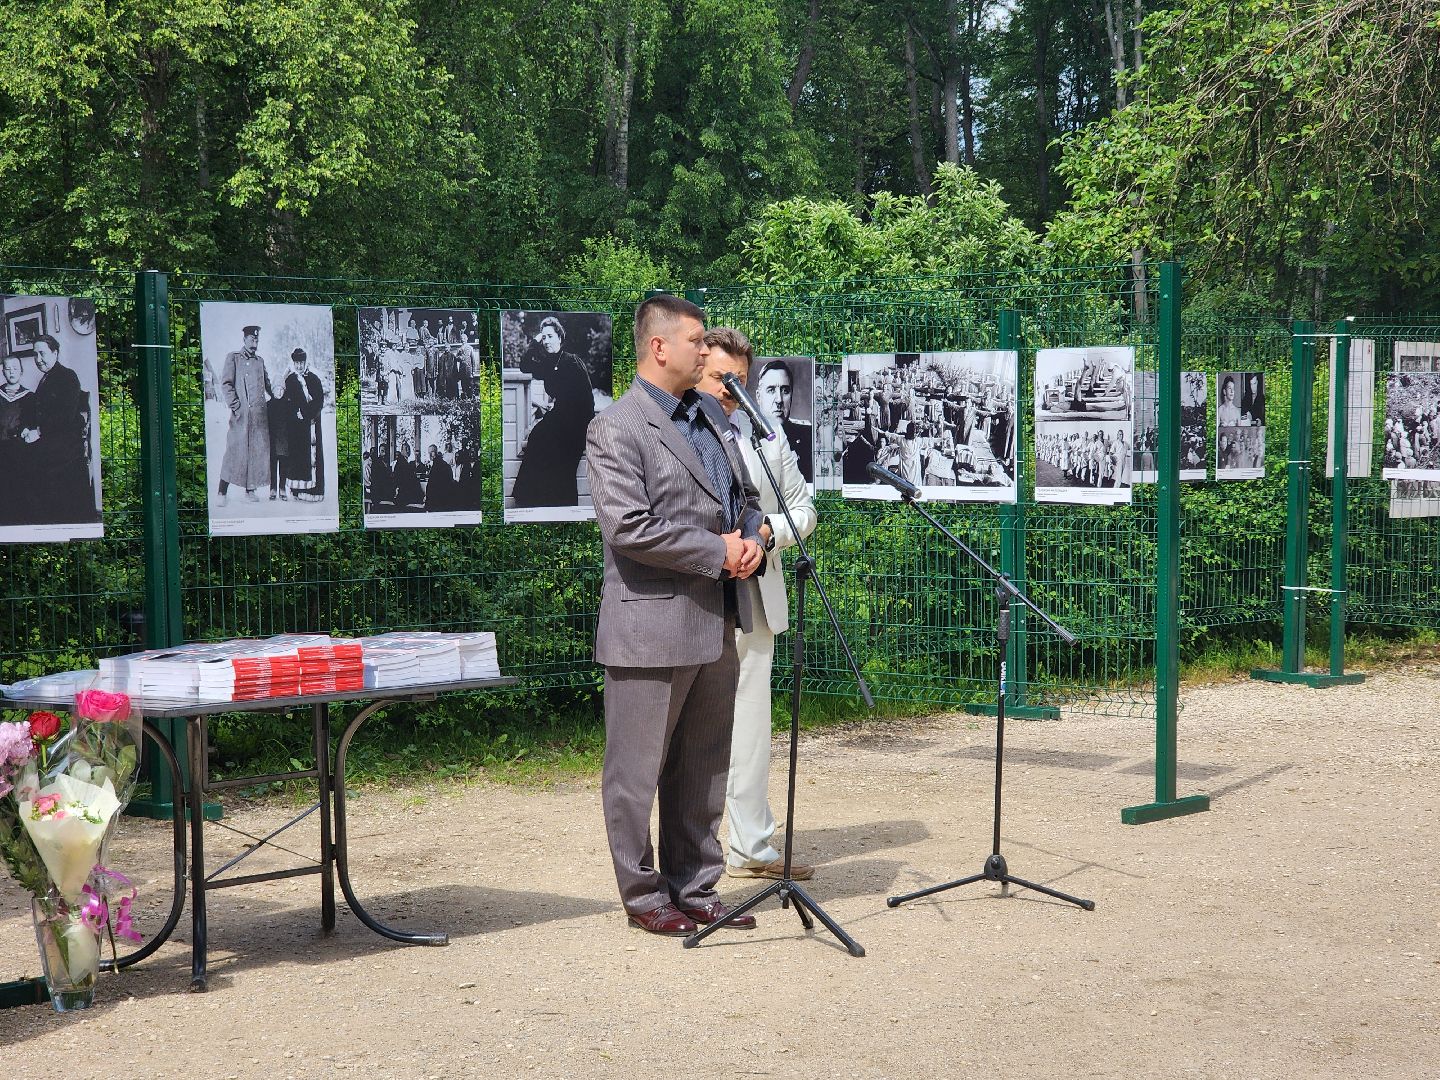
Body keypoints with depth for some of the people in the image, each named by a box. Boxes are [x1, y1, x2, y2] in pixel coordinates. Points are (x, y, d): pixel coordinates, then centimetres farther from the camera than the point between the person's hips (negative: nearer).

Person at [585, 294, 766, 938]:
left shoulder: (710, 415, 15)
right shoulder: (616, 430, -11)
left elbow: (745, 493, 23)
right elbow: (627, 527, -21)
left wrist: (753, 539, 1)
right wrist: (719, 552, -16)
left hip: (718, 624, 8)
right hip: (653, 627, -8)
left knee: (704, 771, 14)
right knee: (638, 772, 3)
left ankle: (696, 892, 25)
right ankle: (645, 899, 15)